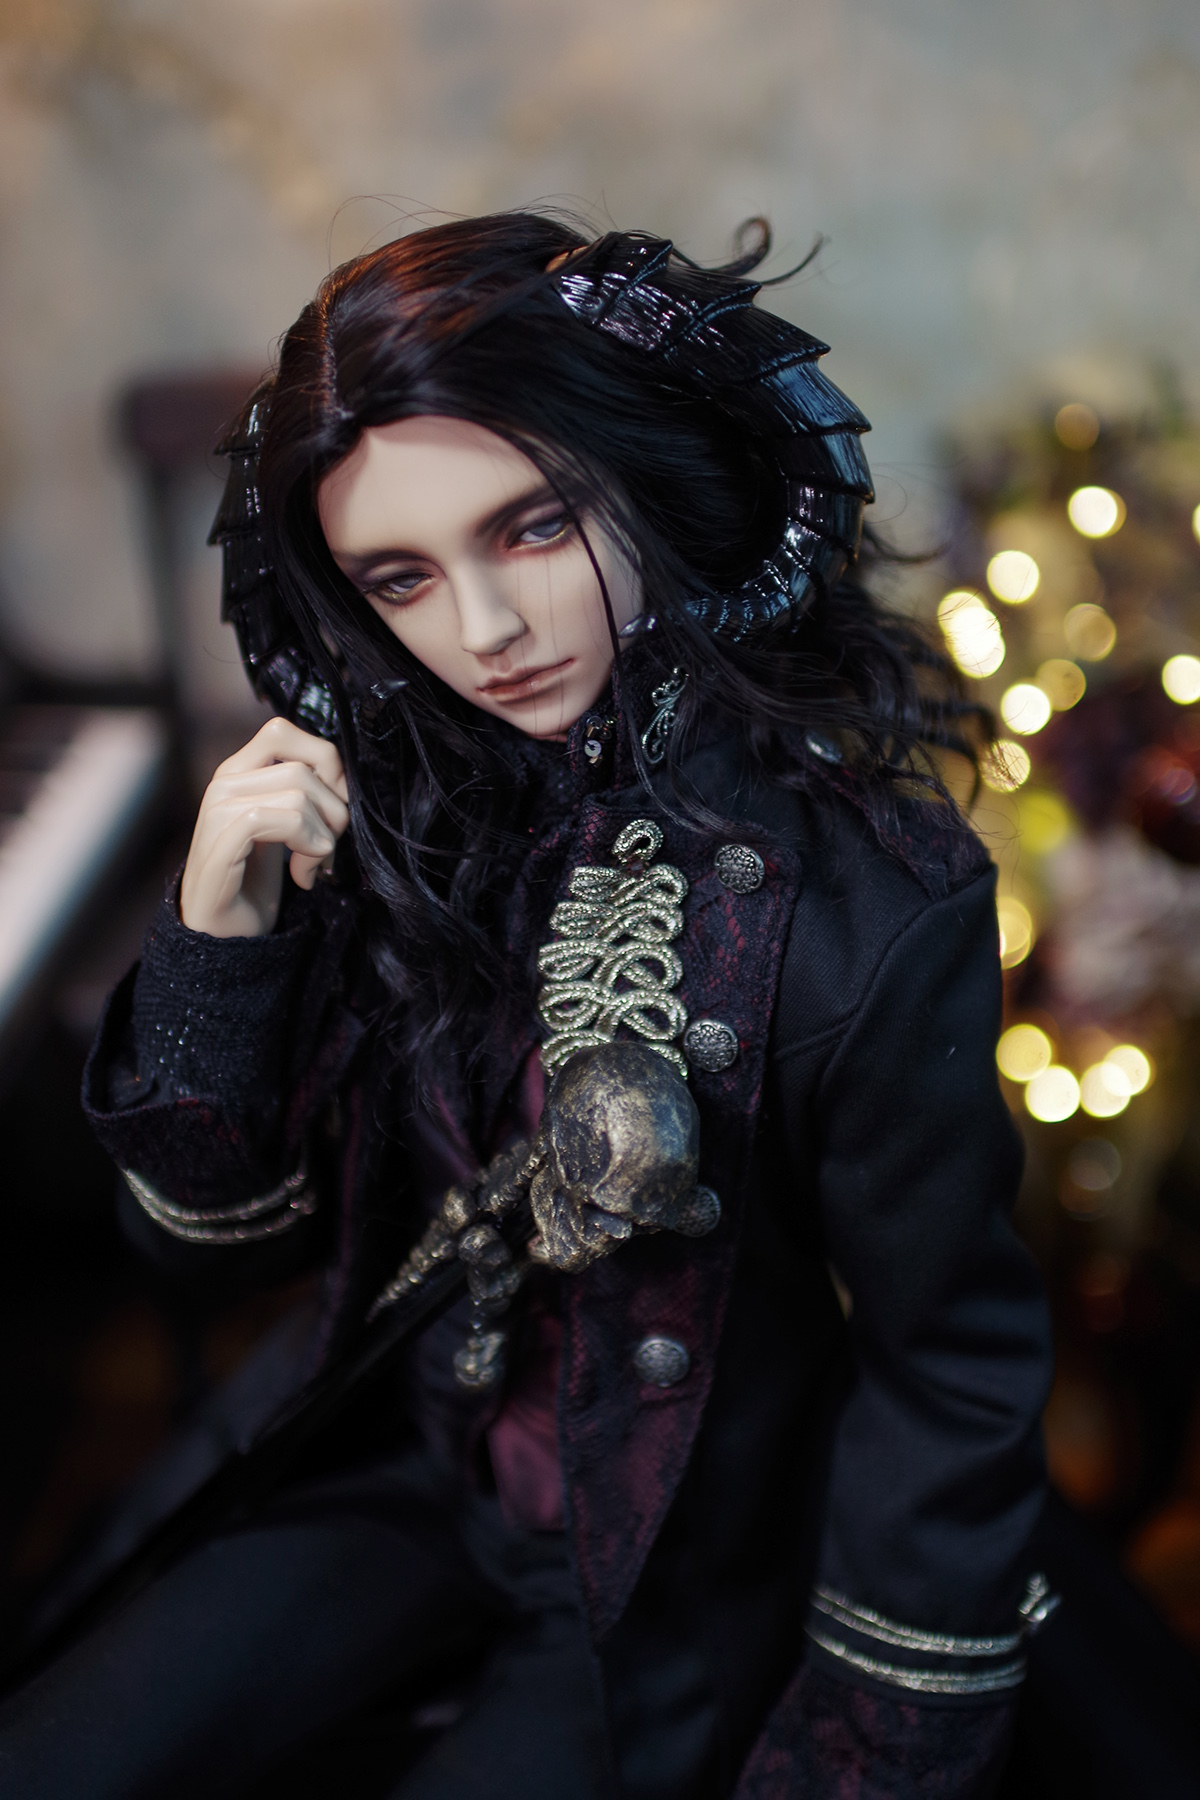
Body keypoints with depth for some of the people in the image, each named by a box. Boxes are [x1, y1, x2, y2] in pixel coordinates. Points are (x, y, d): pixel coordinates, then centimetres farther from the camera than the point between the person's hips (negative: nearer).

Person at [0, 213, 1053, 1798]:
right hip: (412, 1470, 4)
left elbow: (947, 1381, -14)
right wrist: (219, 938, -23)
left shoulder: (875, 908, -27)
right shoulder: (386, 822, -13)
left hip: (675, 1596, -3)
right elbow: (231, 1234, -6)